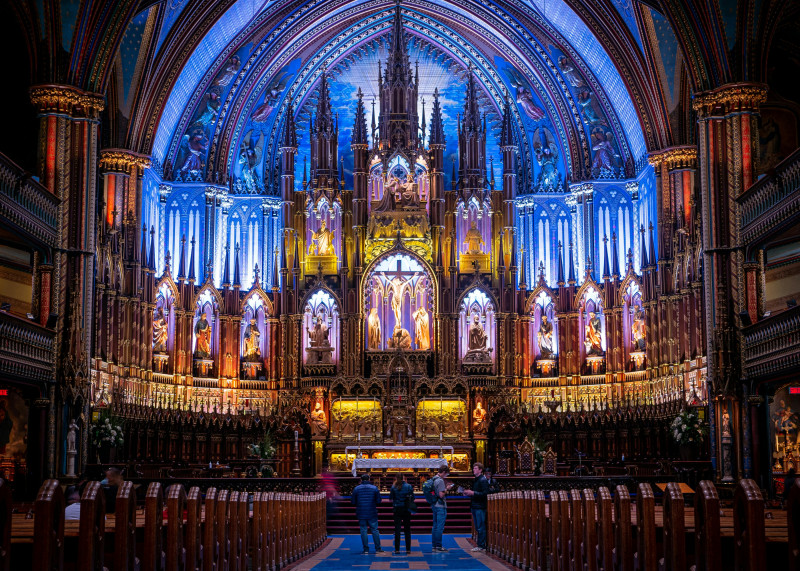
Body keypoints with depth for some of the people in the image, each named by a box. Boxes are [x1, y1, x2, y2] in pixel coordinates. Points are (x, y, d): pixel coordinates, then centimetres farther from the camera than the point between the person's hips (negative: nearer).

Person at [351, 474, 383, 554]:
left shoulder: (356, 489, 0)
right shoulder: (374, 488, -1)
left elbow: (353, 502, 1)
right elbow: (378, 501, -2)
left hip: (361, 514, 0)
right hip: (372, 514, 0)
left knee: (363, 531, 5)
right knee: (374, 530, 6)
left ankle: (366, 549, 3)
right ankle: (378, 548, 7)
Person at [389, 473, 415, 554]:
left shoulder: (394, 487, -5)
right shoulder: (408, 486, -4)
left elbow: (390, 499, 1)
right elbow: (413, 498, 0)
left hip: (397, 509, -1)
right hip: (406, 510, 1)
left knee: (397, 529, 2)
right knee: (407, 529, 9)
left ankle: (397, 549, -2)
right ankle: (408, 549, 7)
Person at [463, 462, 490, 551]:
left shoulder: (483, 480, -11)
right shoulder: (476, 480, 17)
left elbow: (485, 494, -18)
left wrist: (473, 493, -21)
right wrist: (468, 493, 9)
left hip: (480, 507, -9)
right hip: (474, 507, 9)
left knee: (481, 527, -6)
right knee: (478, 528, 11)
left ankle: (481, 546, -3)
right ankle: (480, 545, 16)